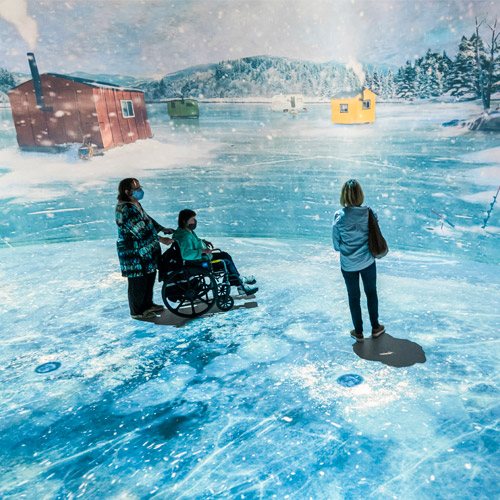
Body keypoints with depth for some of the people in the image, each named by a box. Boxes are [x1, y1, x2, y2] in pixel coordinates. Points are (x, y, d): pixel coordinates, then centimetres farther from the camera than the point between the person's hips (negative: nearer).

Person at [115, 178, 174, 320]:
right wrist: (160, 239, -26)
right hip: (134, 253, -10)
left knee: (150, 276, 20)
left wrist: (163, 229, 10)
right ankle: (137, 312, 20)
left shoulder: (135, 203, 8)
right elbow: (141, 231, -28)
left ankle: (147, 304, 38)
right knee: (138, 281, 3)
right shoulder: (125, 209, -24)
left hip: (145, 250, 10)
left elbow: (147, 219, 19)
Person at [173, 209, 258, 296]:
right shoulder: (185, 236, -29)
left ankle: (239, 279, 25)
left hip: (202, 257, 12)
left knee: (225, 255, 17)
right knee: (226, 263, -7)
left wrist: (203, 241, 8)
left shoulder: (188, 231, 5)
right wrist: (202, 251, -35)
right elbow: (186, 254, -42)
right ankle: (241, 286, 6)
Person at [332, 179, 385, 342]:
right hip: (367, 262, 1)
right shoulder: (369, 214, -14)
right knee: (371, 293, 21)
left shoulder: (339, 216, -16)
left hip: (348, 265, -1)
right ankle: (375, 327, 37)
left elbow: (336, 245, -9)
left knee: (353, 297, 15)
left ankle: (358, 332, 30)